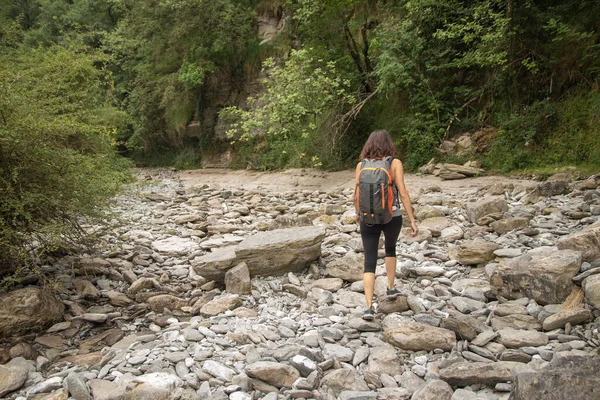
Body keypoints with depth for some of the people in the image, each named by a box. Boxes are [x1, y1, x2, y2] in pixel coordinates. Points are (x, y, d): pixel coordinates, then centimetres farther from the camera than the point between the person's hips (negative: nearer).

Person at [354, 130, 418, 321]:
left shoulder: (361, 165, 0)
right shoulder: (395, 163, -5)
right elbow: (403, 193, -12)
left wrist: (357, 213, 21)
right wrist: (412, 220, -8)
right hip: (392, 217, 0)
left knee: (369, 262, 2)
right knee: (390, 249, 29)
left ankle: (369, 306, -9)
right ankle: (391, 287, 38)